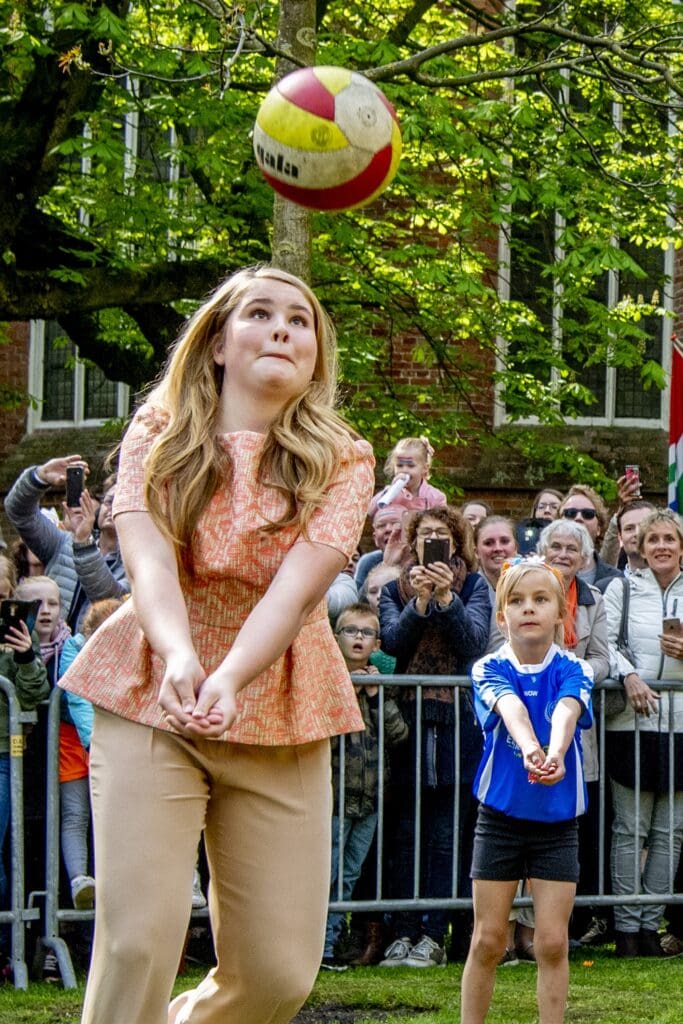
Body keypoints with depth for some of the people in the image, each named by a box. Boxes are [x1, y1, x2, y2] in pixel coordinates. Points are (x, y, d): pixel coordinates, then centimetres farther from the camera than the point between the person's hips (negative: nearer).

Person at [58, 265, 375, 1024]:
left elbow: (296, 587, -16)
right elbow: (149, 562, -16)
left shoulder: (342, 462, 0)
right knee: (137, 939, -16)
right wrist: (179, 655, -37)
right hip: (151, 703, -1)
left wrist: (230, 678, -34)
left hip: (277, 716, 2)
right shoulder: (157, 439, 0)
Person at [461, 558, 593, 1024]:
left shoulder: (573, 670, -4)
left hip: (558, 821, 0)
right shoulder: (490, 670, -5)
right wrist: (528, 748, -51)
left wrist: (555, 753, -50)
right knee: (488, 940, 4)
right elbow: (510, 707, -28)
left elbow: (566, 712, -27)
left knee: (553, 942, 0)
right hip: (500, 815, 0)